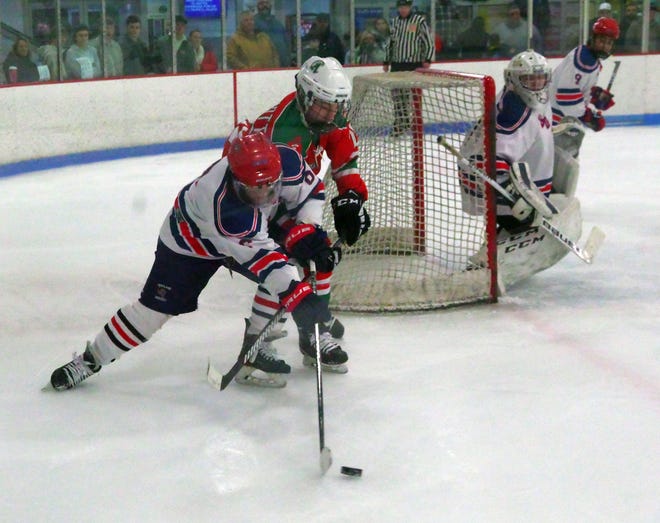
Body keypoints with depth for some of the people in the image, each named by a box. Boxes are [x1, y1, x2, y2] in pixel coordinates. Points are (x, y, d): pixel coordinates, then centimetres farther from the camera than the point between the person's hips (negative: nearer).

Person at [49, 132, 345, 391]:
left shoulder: (285, 161, -31)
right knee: (157, 304, -4)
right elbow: (260, 257, -46)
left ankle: (256, 346, 1)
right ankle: (91, 359, 14)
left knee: (289, 263, -14)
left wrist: (307, 231, -24)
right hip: (191, 240, -6)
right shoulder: (223, 205, -46)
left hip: (253, 228, 6)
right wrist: (297, 298, -51)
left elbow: (310, 190, -9)